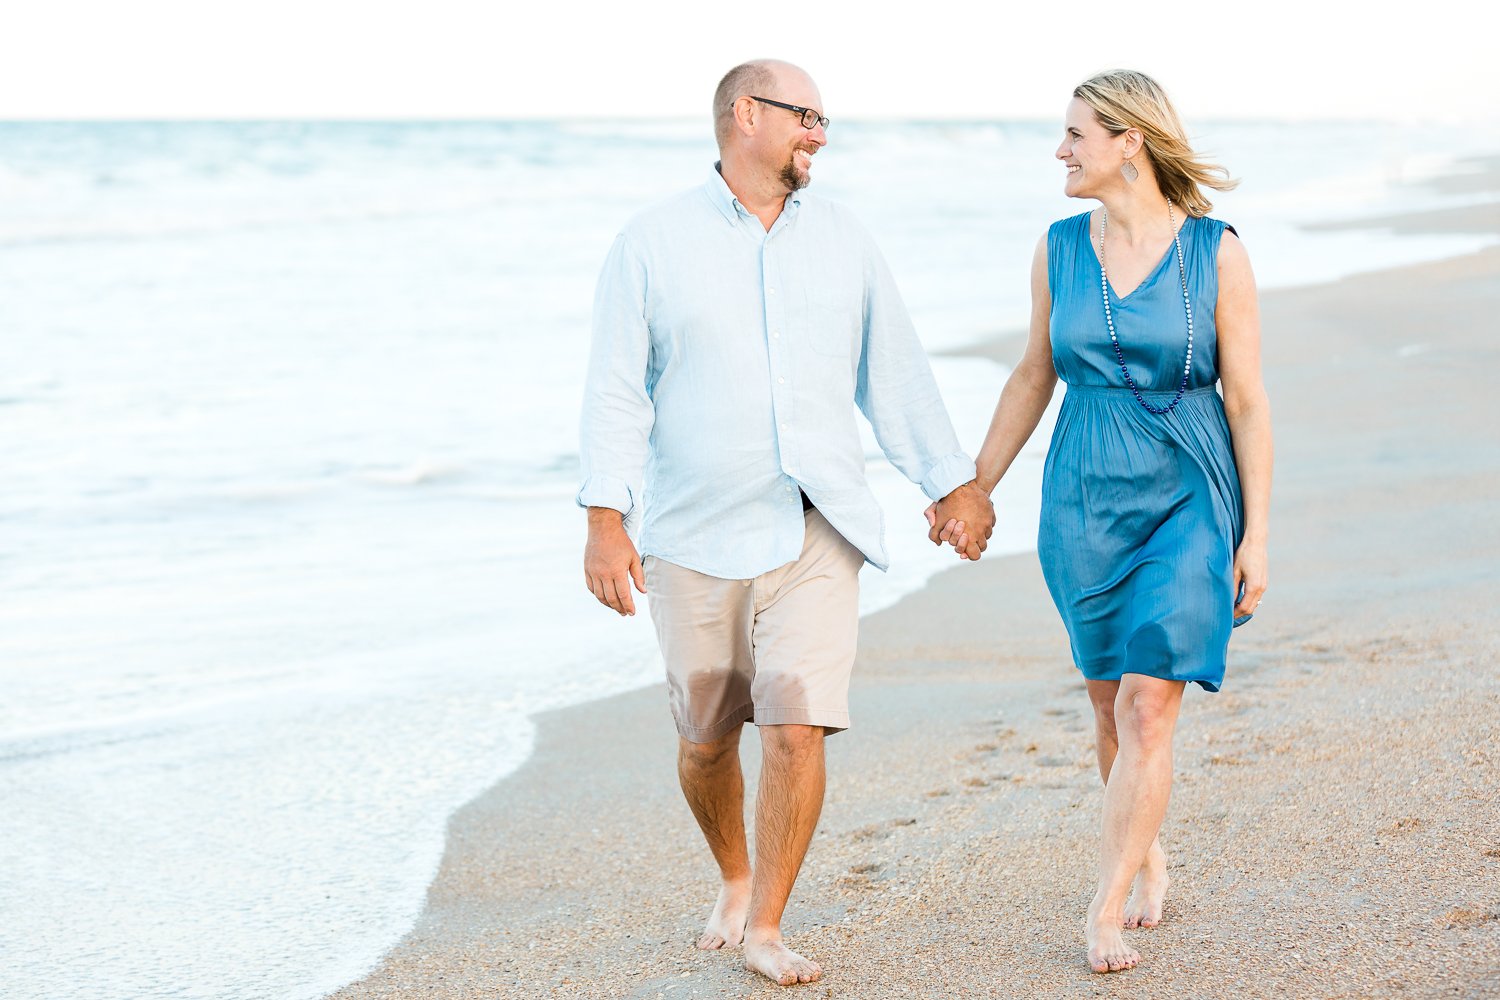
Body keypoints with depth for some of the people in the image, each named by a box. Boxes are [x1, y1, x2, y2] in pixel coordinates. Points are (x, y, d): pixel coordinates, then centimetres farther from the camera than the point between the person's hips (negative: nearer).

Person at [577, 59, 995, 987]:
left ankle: (766, 928, 4)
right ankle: (735, 879, 39)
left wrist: (956, 483, 13)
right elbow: (617, 391, -5)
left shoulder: (842, 238, 7)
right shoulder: (653, 242, -2)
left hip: (817, 531, 1)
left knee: (799, 729, -11)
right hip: (696, 539, -1)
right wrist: (606, 519, -14)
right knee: (707, 739, 11)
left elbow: (895, 371, 13)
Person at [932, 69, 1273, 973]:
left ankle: (1108, 913, -5)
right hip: (1084, 500, 4)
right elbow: (1035, 377, 14)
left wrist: (1255, 535, -7)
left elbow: (1249, 401, -5)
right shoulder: (1060, 251, 3)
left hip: (1187, 500, -4)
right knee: (1111, 703, 11)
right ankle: (1148, 860, 33)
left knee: (1149, 706, -11)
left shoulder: (1216, 253, -8)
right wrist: (973, 490, 15)